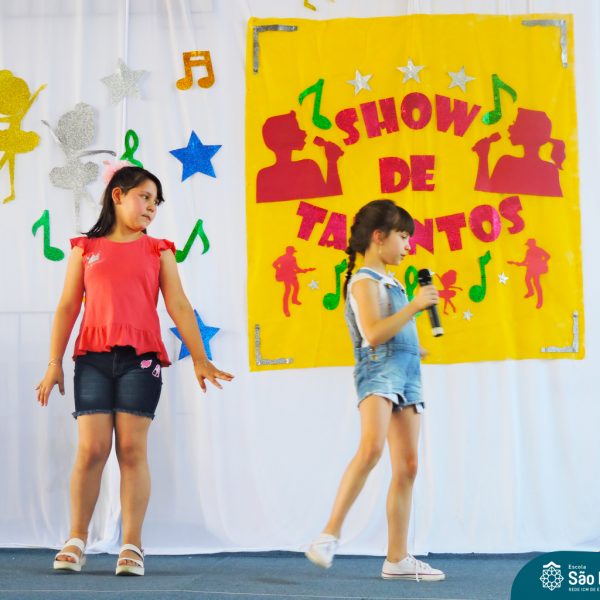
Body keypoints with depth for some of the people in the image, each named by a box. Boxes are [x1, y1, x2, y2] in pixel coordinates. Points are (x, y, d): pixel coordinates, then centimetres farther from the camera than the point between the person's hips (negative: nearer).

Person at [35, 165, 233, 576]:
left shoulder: (158, 250, 12)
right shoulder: (86, 248, 12)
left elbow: (178, 306, 7)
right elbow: (68, 307, 11)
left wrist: (199, 359, 1)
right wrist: (54, 363, 6)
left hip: (141, 358, 0)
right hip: (93, 357, 0)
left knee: (132, 449, -4)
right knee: (91, 449, -4)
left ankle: (132, 546, -1)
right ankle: (77, 542, 6)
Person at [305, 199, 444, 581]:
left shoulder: (391, 283, 21)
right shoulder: (364, 281, -5)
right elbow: (374, 334, -18)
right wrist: (415, 305, -16)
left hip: (406, 374, 9)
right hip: (379, 370, -9)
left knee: (407, 466, 4)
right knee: (372, 448, -29)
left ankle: (398, 558, 5)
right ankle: (330, 535, -24)